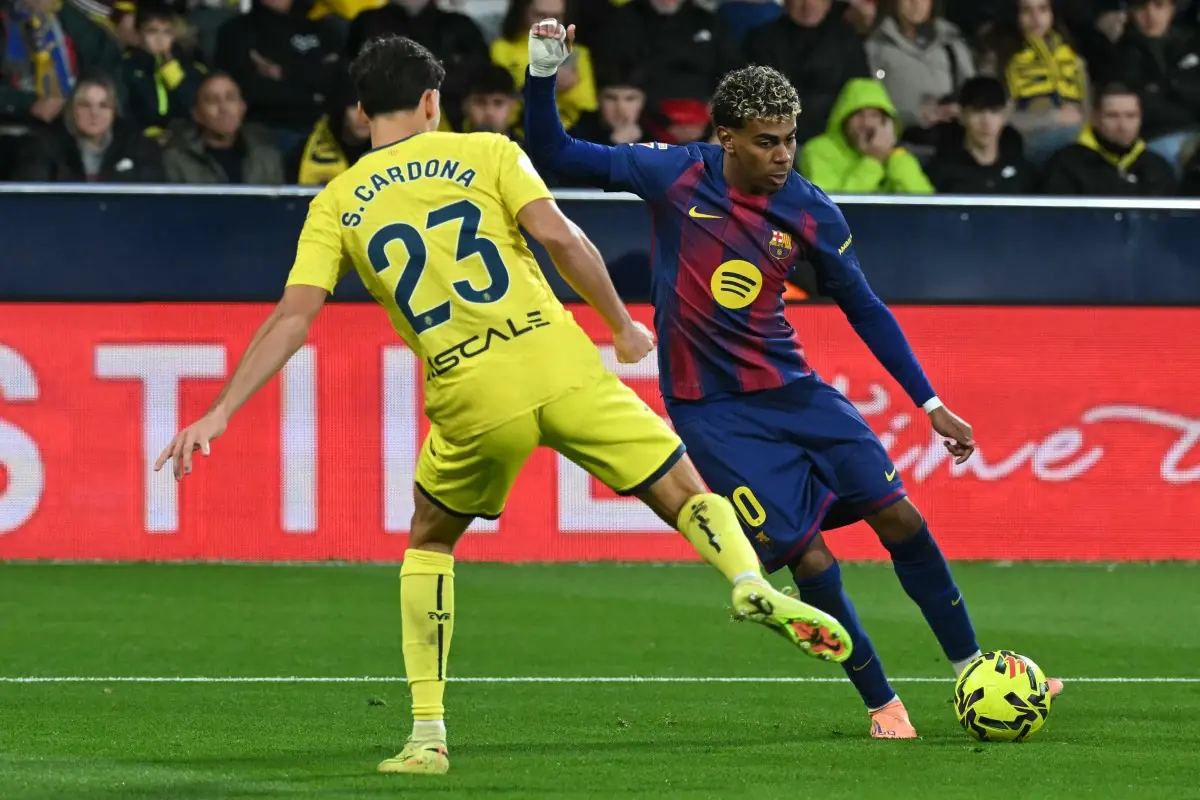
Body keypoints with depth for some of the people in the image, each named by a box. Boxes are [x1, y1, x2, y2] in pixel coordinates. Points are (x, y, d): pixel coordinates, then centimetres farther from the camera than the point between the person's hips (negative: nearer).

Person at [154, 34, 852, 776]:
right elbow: (559, 235, -4)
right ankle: (754, 584, -24)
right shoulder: (486, 152, 9)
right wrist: (622, 324, 7)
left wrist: (220, 414, 3)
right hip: (557, 362, -1)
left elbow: (292, 318, 2)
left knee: (430, 543, 24)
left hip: (471, 401, 1)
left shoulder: (335, 206, 11)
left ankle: (427, 734, 15)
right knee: (687, 493, 9)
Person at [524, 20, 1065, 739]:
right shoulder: (676, 177, -10)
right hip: (712, 411, -3)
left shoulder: (810, 213, -4)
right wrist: (543, 74, -21)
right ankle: (883, 706, 4)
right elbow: (554, 154, -5)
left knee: (899, 518, -5)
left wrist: (931, 403, 6)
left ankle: (973, 670, 11)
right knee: (809, 557, -12)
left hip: (791, 389, 3)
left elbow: (865, 308, 7)